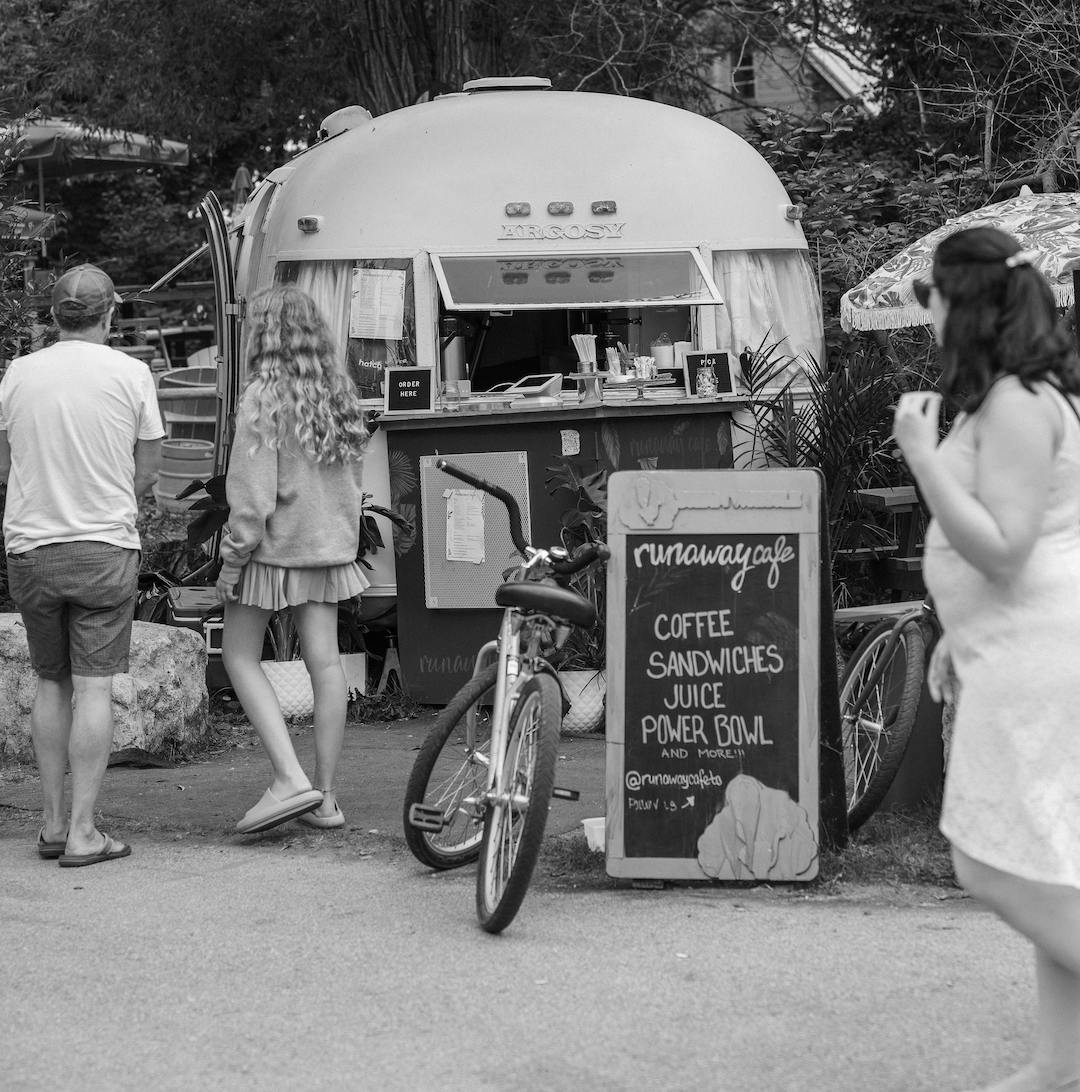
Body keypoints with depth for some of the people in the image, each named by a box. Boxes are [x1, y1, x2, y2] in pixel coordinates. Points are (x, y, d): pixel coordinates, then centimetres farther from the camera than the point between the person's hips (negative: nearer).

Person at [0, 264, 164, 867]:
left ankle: (54, 821, 15)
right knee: (95, 687, -1)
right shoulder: (131, 374, -5)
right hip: (105, 546, -3)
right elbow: (148, 471, 2)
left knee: (51, 684, 14)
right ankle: (82, 831, -3)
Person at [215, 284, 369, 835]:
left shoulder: (264, 396, -14)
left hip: (275, 544, -6)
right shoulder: (338, 393, 7)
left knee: (240, 656, 4)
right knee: (324, 660, 6)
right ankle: (324, 795, 9)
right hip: (330, 543, 7)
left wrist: (233, 556, -10)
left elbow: (252, 490, -16)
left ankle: (290, 778, -9)